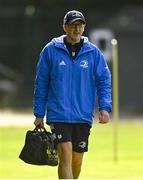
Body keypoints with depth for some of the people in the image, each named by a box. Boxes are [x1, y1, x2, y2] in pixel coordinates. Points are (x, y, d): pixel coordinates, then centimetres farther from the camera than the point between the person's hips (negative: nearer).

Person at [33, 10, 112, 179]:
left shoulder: (93, 53, 4)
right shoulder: (50, 50, 0)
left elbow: (104, 81, 6)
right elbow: (41, 84, 5)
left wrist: (105, 107, -9)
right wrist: (39, 115, 4)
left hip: (83, 116, 2)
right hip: (59, 114, -2)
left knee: (77, 159, 10)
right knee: (65, 155, -16)